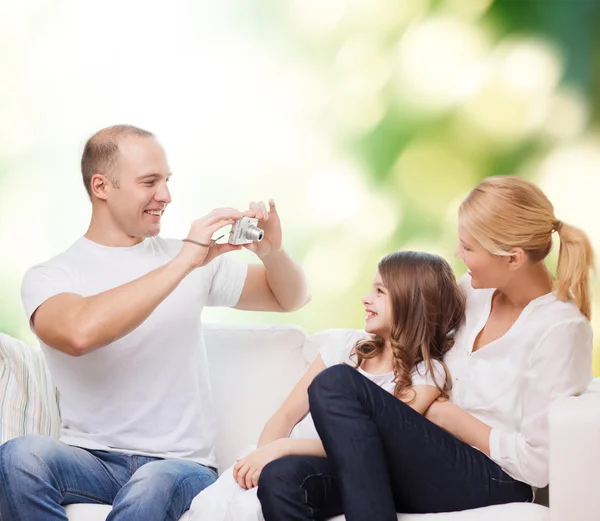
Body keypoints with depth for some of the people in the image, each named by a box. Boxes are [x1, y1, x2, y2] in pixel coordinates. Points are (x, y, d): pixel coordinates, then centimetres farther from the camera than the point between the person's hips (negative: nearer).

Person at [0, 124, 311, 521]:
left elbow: (292, 298, 20)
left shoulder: (199, 262, 12)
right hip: (91, 459, 0)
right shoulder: (49, 277, 0)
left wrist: (272, 253, -4)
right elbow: (81, 332, -24)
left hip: (180, 462, 0)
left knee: (154, 486, -37)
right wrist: (184, 263, -21)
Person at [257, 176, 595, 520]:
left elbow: (538, 464, -14)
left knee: (337, 385, -24)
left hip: (492, 486, -7)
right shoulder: (475, 290, 11)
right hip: (434, 463, 8)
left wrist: (453, 417, -4)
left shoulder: (561, 329, -11)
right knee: (282, 480, -19)